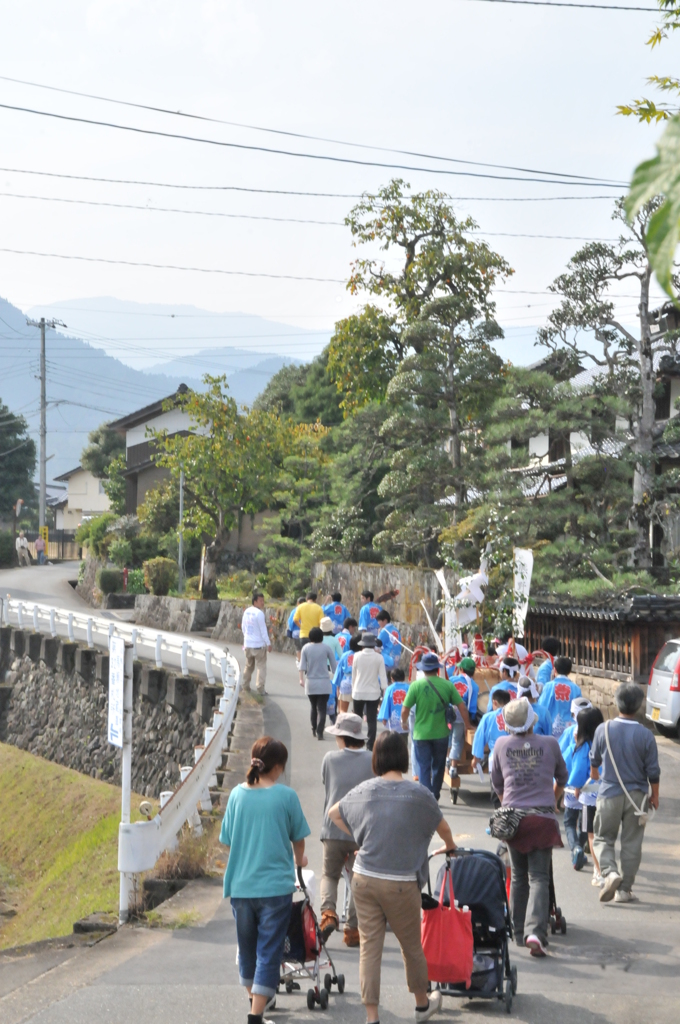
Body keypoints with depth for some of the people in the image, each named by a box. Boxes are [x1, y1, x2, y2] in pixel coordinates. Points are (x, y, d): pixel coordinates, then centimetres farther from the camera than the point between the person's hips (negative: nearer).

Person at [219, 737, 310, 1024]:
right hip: (275, 885, -4)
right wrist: (299, 860, 27)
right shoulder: (286, 796, -8)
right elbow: (298, 837, 5)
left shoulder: (237, 794, 0)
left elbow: (227, 841, 8)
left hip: (239, 885, 4)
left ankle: (256, 998, 39)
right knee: (269, 951, 0)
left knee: (247, 946, 20)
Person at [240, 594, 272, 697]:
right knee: (261, 666, -1)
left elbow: (243, 627, 14)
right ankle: (260, 688, -5)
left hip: (248, 644, 7)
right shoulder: (259, 613, -17)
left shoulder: (246, 612, 6)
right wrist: (268, 643, -9)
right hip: (259, 644, -7)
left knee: (249, 666, 20)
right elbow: (263, 630, -16)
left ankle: (245, 686, 27)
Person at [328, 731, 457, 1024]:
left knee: (369, 948, 6)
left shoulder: (364, 791, -1)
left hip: (364, 879, 2)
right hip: (401, 884, -2)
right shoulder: (418, 794, -9)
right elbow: (443, 828, 9)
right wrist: (449, 847, 30)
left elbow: (333, 813, 18)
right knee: (411, 946, 16)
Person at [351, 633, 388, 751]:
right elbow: (383, 676, -8)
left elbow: (354, 675, 4)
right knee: (372, 721, 2)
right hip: (373, 693, -1)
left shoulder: (357, 656, -6)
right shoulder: (379, 657, -8)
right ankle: (371, 746, -1)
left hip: (358, 692, 1)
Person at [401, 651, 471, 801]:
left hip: (421, 734, -2)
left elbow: (405, 710, -8)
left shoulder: (416, 685, -11)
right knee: (438, 766, 19)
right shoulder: (448, 685, -7)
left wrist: (404, 723, 13)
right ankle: (435, 797, 31)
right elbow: (462, 707, -5)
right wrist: (468, 726, 8)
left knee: (423, 767, 5)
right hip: (441, 733, 2)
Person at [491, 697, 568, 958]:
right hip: (542, 817, -2)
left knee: (518, 877, 15)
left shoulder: (501, 745, 5)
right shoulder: (549, 744, 2)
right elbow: (561, 777, 18)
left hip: (512, 816, 2)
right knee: (539, 877, -2)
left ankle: (519, 933, 19)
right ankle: (535, 932, -19)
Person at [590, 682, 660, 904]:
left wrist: (595, 775, 31)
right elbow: (653, 771, -5)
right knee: (631, 844, 9)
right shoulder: (645, 735, -11)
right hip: (637, 795, 0)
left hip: (609, 794, 0)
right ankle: (624, 889, 12)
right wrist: (655, 795, 12)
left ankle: (610, 872, -14)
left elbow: (594, 759, 9)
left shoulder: (603, 730, -8)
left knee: (603, 839, 11)